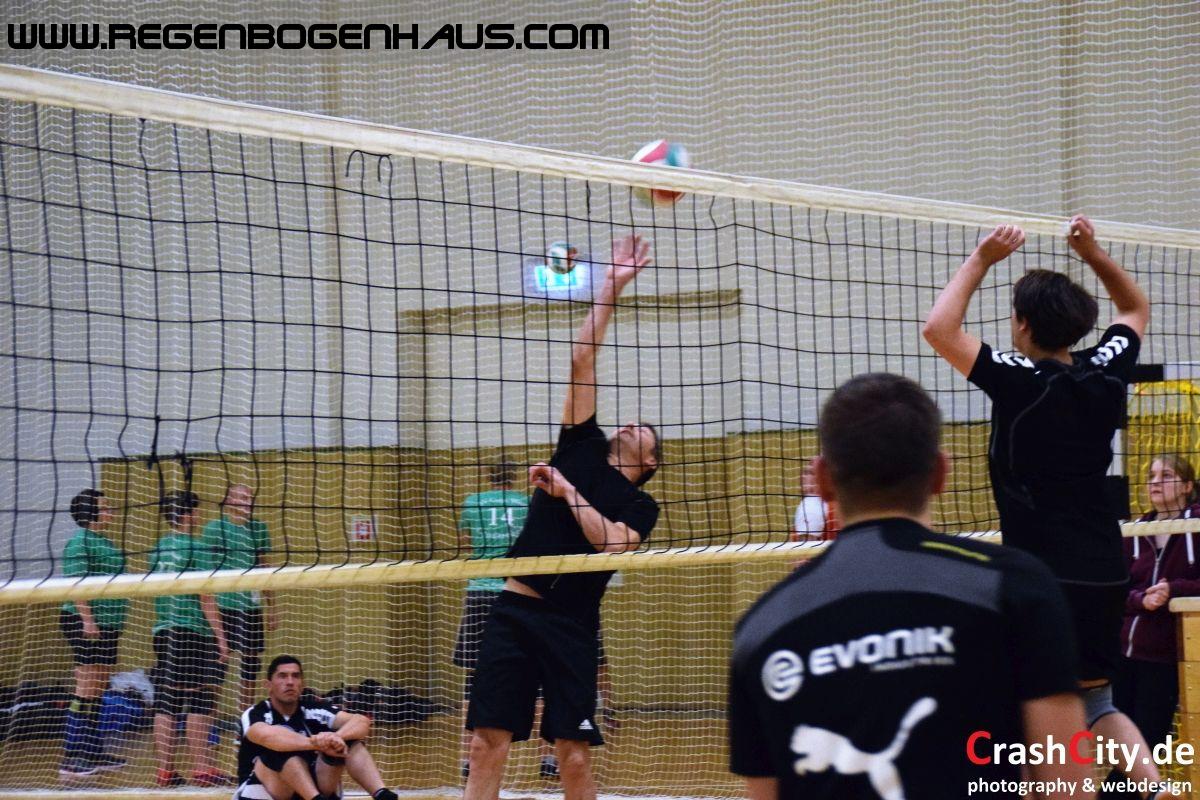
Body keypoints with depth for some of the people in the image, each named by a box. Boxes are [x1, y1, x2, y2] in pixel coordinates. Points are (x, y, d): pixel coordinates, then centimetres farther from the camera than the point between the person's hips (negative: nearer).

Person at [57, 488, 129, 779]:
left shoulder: (105, 542, 17)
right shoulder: (79, 542, -11)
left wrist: (116, 620, 27)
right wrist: (87, 619, -25)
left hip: (107, 624, 10)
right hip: (85, 623, -10)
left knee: (98, 692, 13)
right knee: (86, 691, -11)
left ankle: (94, 754, 19)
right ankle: (70, 760, -11)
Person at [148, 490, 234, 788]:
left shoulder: (158, 549, 10)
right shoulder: (194, 549, -9)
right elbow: (206, 597, -11)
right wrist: (221, 638, -9)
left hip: (162, 631, 7)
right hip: (193, 633, -7)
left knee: (165, 704, 6)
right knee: (198, 704, -2)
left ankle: (165, 770, 7)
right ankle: (201, 769, -2)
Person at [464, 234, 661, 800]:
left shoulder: (640, 506, 10)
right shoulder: (582, 451, 18)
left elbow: (612, 540, -13)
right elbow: (582, 359, 14)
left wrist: (567, 492, -4)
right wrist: (610, 289, 12)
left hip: (571, 624, -2)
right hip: (515, 610, 3)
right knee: (487, 744, -5)